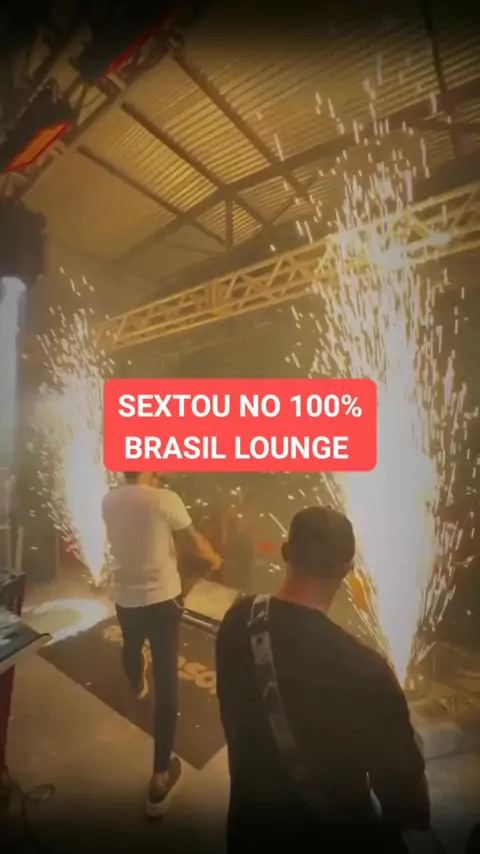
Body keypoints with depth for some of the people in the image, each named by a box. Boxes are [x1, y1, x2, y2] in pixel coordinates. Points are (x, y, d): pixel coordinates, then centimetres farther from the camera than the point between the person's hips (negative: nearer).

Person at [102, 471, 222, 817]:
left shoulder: (109, 501, -6)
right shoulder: (165, 499, -20)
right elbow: (196, 540, -6)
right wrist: (215, 559, 15)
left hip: (125, 599, 6)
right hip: (163, 598, -5)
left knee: (132, 647, 36)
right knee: (166, 681, 5)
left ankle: (138, 685, 70)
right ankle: (160, 778, 14)